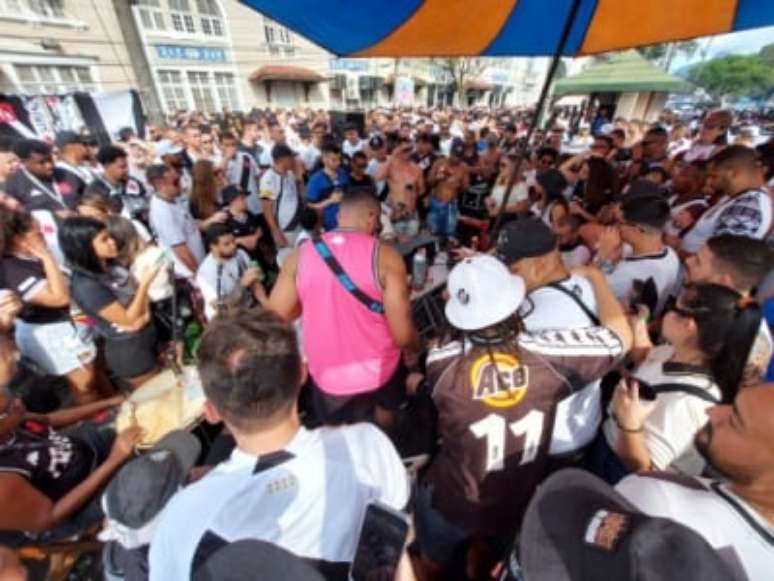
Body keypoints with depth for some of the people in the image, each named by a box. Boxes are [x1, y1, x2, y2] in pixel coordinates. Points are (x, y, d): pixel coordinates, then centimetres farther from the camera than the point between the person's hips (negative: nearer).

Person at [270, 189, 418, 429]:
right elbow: (403, 335, -18)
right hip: (377, 372, -1)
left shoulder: (300, 254, -8)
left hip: (325, 374, 2)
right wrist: (418, 346, 4)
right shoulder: (385, 256, -17)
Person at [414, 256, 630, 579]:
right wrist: (595, 276, 4)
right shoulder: (548, 354, -28)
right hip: (518, 505, 3)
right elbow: (621, 334, -11)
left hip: (451, 503, -2)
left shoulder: (440, 362, -30)